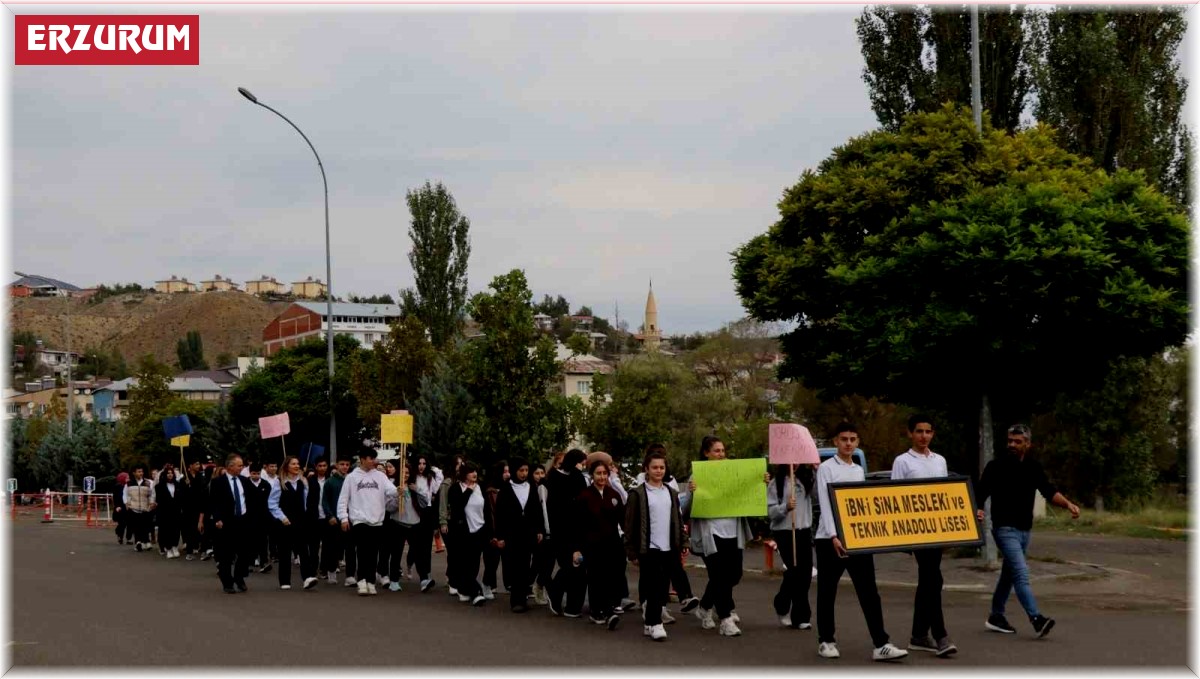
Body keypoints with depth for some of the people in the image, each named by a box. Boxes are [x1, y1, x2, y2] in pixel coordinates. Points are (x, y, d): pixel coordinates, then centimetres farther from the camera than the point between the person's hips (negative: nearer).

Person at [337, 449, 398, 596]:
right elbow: (343, 499, 3)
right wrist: (343, 518, -5)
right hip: (359, 520, -3)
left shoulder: (380, 476, 8)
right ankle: (362, 581, -12)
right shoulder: (352, 477, 3)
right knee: (362, 551, -11)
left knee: (373, 553, 6)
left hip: (377, 521, 3)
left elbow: (390, 490, -4)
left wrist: (398, 493, -27)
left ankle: (370, 582, 12)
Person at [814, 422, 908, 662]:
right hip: (830, 539, -4)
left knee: (869, 591, -3)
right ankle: (826, 640, 17)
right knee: (827, 592, 4)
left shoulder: (859, 471, 15)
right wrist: (833, 536, -22)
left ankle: (880, 644, -6)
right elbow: (825, 504, -12)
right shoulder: (826, 468, -2)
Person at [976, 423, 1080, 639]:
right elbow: (980, 493, -10)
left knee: (1009, 574, 15)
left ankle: (996, 616, 26)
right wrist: (977, 510, -30)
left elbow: (1049, 491, 3)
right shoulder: (996, 466, -7)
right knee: (1021, 572, -17)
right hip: (1005, 529, -6)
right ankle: (1036, 619, -24)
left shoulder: (1034, 467, 8)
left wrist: (1067, 504, -15)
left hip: (1025, 529, 7)